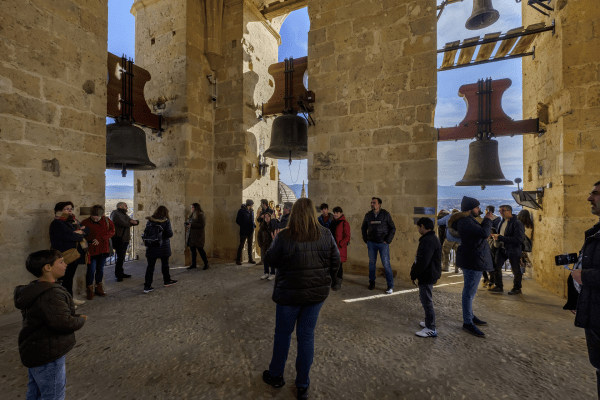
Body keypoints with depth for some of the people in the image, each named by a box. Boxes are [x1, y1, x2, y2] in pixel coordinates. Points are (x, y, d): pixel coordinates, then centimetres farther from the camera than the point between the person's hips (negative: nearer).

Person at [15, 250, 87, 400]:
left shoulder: (35, 289, 3)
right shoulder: (51, 294, -31)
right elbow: (63, 323, -35)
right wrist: (80, 320, -15)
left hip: (36, 352, 10)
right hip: (48, 356, -10)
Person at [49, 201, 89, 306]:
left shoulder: (72, 221, 15)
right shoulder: (57, 223, -12)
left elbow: (87, 230, 10)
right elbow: (69, 236, -25)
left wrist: (79, 232, -10)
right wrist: (80, 235, -7)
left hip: (74, 254, 8)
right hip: (66, 255, -8)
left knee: (70, 277, 16)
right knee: (66, 278, 0)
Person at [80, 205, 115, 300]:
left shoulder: (106, 220, 0)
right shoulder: (85, 223, -7)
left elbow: (112, 231, -3)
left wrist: (100, 239, -14)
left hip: (103, 249, 3)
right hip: (91, 250, -2)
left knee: (100, 269, 13)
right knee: (91, 270, -2)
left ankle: (99, 288, 27)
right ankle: (90, 291, 15)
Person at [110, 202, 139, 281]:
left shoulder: (124, 214, 22)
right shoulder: (115, 214, -7)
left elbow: (136, 222, 19)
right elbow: (123, 223, -21)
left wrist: (135, 221, -5)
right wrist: (131, 223, -1)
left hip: (125, 239, 9)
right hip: (119, 239, -9)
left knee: (122, 257, 14)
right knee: (120, 257, -8)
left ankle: (121, 273, 22)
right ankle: (117, 276, -1)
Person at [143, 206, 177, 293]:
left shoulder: (150, 220, 1)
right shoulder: (166, 221, -9)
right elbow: (169, 234, -13)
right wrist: (171, 231, 8)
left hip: (151, 247, 2)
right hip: (163, 247, -2)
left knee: (150, 266, 6)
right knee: (164, 264, 15)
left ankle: (147, 286, 5)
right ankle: (167, 281, 30)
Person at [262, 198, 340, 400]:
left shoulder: (284, 237, -18)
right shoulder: (326, 235, -9)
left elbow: (271, 260, -5)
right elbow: (335, 261, 0)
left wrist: (274, 241, 10)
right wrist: (328, 281, 14)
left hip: (290, 294, -2)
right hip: (317, 293, 3)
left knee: (283, 334, 19)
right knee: (307, 335, 17)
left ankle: (275, 375, 41)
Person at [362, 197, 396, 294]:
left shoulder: (386, 214, -6)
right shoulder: (368, 215, 2)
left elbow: (393, 228, -2)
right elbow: (363, 228, 15)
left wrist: (387, 241, -8)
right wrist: (366, 240, 7)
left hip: (383, 243, -3)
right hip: (371, 243, 3)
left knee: (386, 264, -2)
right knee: (372, 262, 10)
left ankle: (390, 286, 9)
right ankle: (371, 282, 26)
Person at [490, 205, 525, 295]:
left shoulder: (517, 223, -15)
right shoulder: (503, 221, 9)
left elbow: (518, 239, -23)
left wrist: (500, 238, -25)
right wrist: (496, 236, 1)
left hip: (513, 250, -7)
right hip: (502, 248, 7)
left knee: (516, 270, 8)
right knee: (496, 266, 3)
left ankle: (516, 288, 26)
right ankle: (498, 287, 14)